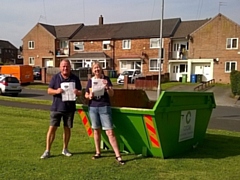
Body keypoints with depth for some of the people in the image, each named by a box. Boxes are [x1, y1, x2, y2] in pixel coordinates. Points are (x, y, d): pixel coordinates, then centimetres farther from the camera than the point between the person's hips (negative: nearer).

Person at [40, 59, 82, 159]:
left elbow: (80, 92, 8)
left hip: (69, 108, 2)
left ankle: (65, 149, 26)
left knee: (67, 128, 10)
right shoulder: (55, 77, 3)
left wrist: (77, 92, -16)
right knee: (52, 128, -3)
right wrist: (56, 91, -18)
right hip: (56, 108, -1)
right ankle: (47, 151, 4)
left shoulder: (75, 78, 5)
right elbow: (49, 90, 3)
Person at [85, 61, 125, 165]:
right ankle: (98, 152, 27)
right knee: (96, 130, 12)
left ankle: (118, 156, -3)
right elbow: (86, 95, 12)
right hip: (93, 108, 3)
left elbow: (111, 94, -6)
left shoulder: (106, 79, -2)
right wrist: (89, 96, -10)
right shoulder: (90, 80, 6)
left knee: (110, 132, -7)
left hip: (104, 107, -3)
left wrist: (107, 87, -25)